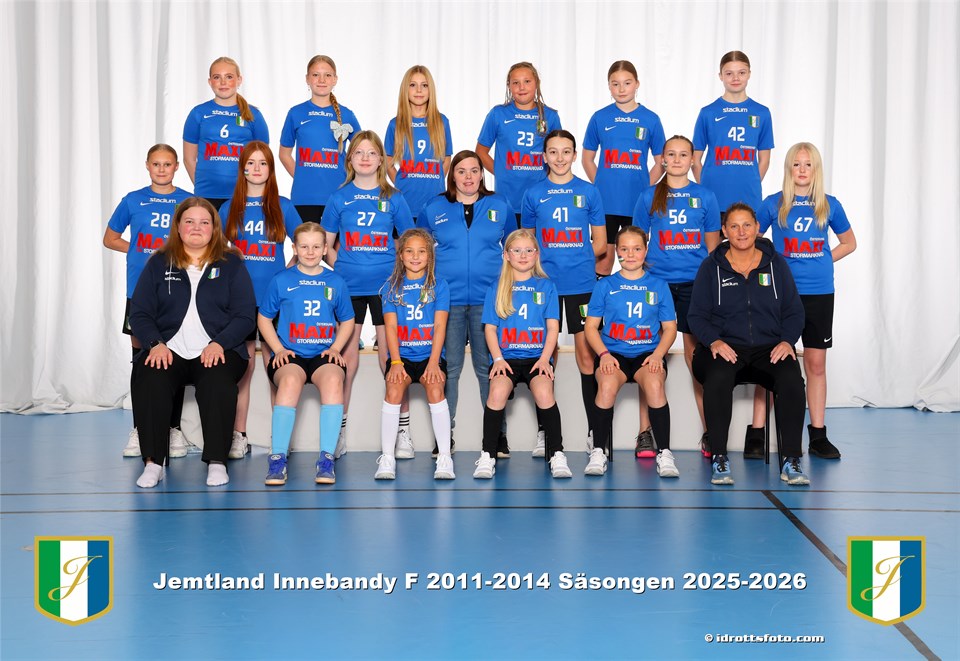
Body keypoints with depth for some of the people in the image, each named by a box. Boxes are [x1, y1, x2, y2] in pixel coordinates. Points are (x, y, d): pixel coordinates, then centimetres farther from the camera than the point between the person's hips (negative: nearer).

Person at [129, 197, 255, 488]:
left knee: (217, 381, -34)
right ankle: (153, 462, -23)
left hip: (217, 350, -1)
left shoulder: (231, 263, 11)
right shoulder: (159, 263, 15)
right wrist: (155, 343, -10)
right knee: (149, 380, -31)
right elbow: (139, 313, 9)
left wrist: (219, 343, -13)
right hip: (168, 349, 1)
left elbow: (245, 315, 4)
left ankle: (217, 462, -26)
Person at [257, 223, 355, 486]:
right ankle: (277, 458, -31)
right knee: (290, 380, -36)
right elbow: (264, 318, 13)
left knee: (333, 380, -34)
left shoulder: (335, 282, 11)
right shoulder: (281, 280, 7)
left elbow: (347, 321, 20)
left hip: (324, 354, 1)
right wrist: (278, 349, -1)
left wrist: (335, 348, 3)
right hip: (290, 354, -1)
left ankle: (326, 458, -29)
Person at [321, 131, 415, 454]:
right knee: (346, 355, 3)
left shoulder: (393, 198, 4)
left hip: (385, 285, 0)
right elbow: (326, 243, 10)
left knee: (390, 355, 2)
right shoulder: (339, 197, 5)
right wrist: (340, 268, -2)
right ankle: (339, 430, 11)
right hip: (348, 287, 1)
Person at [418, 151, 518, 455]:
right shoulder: (434, 209, 9)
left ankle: (498, 434, 8)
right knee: (448, 368, 2)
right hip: (447, 299, 0)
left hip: (488, 299, 0)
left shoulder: (500, 206, 9)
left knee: (488, 368, 1)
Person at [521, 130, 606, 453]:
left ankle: (595, 429, 6)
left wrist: (576, 258, -3)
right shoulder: (533, 194, 6)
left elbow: (600, 244, 7)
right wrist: (545, 261, -2)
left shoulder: (589, 191, 5)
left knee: (587, 353, -1)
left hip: (581, 283, -1)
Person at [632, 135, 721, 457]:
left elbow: (713, 246, 12)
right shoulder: (649, 197, 8)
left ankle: (709, 432, 6)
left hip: (695, 284, 0)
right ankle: (646, 433, 6)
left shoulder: (705, 196, 9)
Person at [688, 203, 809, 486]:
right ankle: (720, 460, -27)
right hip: (725, 348, -1)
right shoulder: (711, 267, 10)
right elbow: (697, 315, 6)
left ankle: (790, 462, -23)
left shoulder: (776, 263, 13)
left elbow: (794, 311, 12)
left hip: (770, 348, 1)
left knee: (791, 379, -31)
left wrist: (787, 340, -8)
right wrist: (714, 341, -14)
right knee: (718, 378, -36)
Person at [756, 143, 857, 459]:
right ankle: (758, 433, 3)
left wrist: (824, 260, 4)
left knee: (816, 363, 6)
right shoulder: (773, 204, 1)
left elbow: (849, 242, 17)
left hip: (819, 293, 2)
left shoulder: (829, 205, 5)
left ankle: (818, 435, 13)